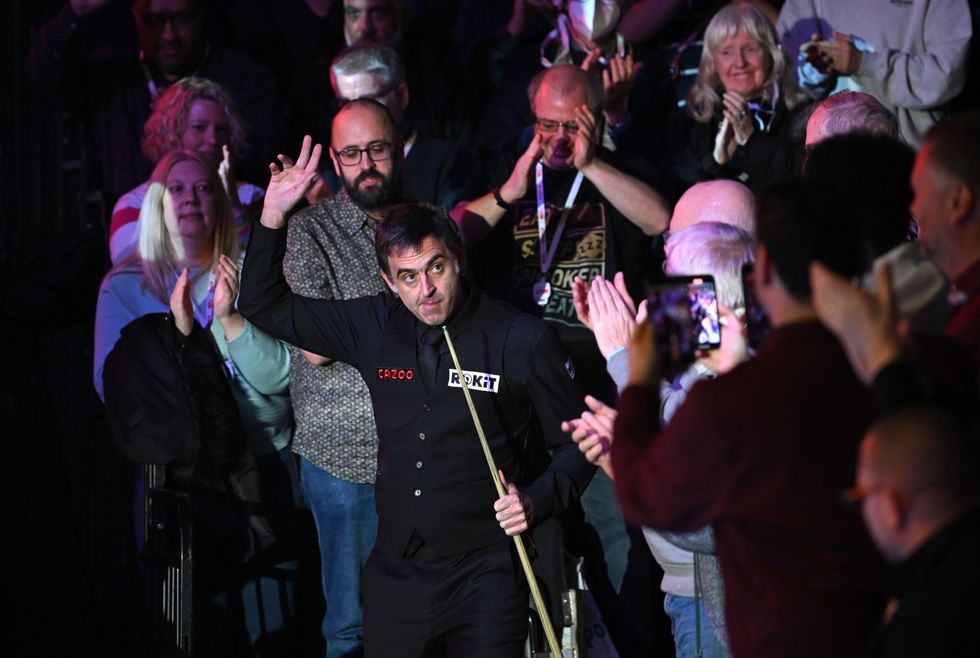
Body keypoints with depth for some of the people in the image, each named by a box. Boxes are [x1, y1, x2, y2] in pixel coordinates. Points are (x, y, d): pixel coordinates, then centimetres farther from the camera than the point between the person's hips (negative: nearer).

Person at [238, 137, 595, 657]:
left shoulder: (523, 340, -6)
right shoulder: (375, 327, 4)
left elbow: (575, 444, 2)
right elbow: (265, 305, 13)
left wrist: (537, 500, -16)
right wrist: (274, 213, 1)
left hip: (484, 578, -4)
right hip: (395, 574, 4)